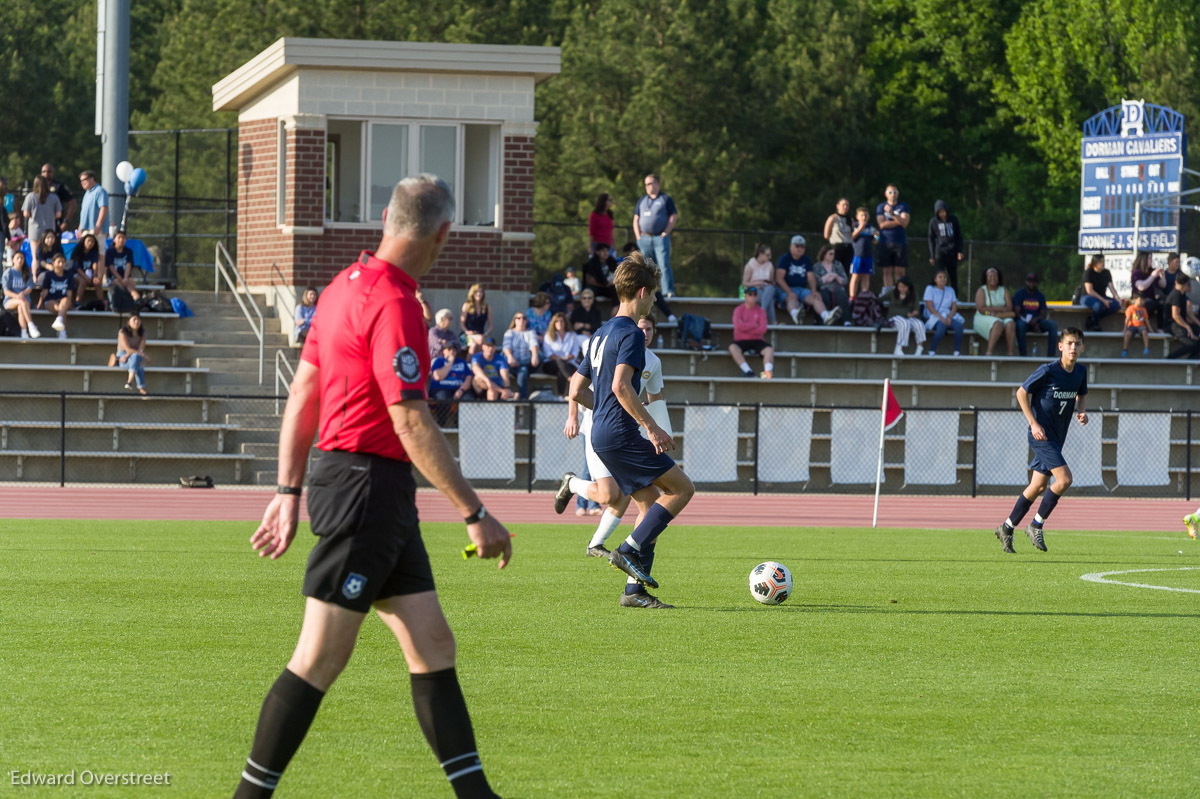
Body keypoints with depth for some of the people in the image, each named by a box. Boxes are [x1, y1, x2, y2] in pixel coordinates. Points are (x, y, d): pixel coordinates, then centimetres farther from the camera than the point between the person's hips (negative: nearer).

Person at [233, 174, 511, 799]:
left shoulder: (347, 284, 12)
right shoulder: (392, 302, -17)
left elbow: (302, 396, 16)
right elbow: (410, 422, -21)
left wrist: (289, 492, 19)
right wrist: (474, 513, -17)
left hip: (380, 494, 10)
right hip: (365, 484, -10)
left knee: (433, 647, 9)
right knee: (321, 659, -6)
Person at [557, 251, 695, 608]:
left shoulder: (601, 334, 18)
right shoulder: (630, 333, -11)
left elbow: (577, 391, 21)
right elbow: (620, 385, -24)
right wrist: (651, 425, -21)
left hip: (602, 433, 10)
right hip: (620, 434, -10)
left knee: (652, 502, 10)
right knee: (682, 488, -6)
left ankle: (634, 590, 4)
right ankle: (630, 551, -11)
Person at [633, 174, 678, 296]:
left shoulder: (666, 199, 4)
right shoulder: (642, 201, 18)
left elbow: (673, 218, -1)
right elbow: (636, 219, 18)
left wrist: (665, 233, -9)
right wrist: (638, 236, 5)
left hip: (660, 237, -5)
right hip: (644, 239, 5)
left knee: (664, 265, -14)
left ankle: (669, 291, -17)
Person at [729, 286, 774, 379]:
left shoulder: (760, 311, 7)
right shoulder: (739, 310, 4)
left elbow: (763, 329, -7)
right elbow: (738, 326, -14)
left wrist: (746, 327, -11)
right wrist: (755, 325, -7)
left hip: (756, 340, 1)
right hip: (741, 341, -1)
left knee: (770, 349, -28)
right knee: (733, 348, -34)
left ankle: (767, 371, -47)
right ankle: (748, 371, -41)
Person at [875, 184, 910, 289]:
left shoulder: (903, 206, 7)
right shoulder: (880, 207, 9)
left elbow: (904, 223, -7)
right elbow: (882, 224, -4)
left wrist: (892, 213, -19)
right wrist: (898, 221, -5)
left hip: (900, 243, 0)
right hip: (885, 243, 0)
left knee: (900, 271, -5)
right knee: (887, 271, -1)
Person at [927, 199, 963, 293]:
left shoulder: (953, 219, 4)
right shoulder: (933, 221, 2)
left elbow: (959, 236, 10)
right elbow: (931, 239, 7)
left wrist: (960, 251, 1)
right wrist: (932, 256, 4)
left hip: (952, 253, 1)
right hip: (940, 253, -1)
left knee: (953, 276, 6)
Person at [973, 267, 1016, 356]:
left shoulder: (1004, 291, 13)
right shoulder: (982, 291, 3)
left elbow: (1009, 308, 0)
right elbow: (981, 309, -10)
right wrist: (999, 309, -10)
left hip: (1003, 318, 3)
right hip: (983, 319, -3)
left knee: (1010, 324, -30)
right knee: (998, 324, -36)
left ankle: (1010, 353, -35)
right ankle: (989, 352, -43)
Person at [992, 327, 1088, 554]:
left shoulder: (1081, 371, 3)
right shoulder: (1047, 371, -16)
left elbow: (1082, 395, 22)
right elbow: (1022, 393, -7)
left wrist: (1081, 411, -1)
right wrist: (1033, 423, -14)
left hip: (1057, 437, 7)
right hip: (1041, 434, -7)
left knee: (1039, 487, 11)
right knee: (1064, 479, -18)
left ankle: (1007, 527, 24)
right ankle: (1036, 525, -5)